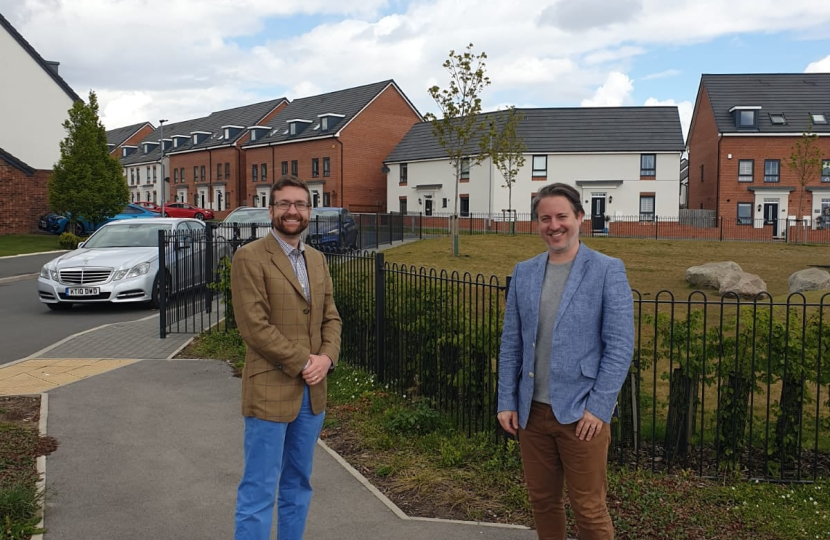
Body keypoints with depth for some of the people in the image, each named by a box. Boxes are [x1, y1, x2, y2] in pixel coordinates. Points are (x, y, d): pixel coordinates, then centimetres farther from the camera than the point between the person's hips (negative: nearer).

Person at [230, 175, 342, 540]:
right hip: (270, 390, -6)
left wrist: (326, 357, -7)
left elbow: (330, 318, 12)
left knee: (298, 484, 17)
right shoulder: (250, 258, -10)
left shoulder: (317, 260, 12)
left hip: (312, 391, 7)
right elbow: (254, 326, -16)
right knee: (259, 489, 1)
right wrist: (302, 363, -14)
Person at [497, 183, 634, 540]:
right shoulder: (524, 273, 7)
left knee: (589, 510, 5)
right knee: (542, 500, 16)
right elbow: (511, 343, 9)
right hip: (532, 411, 4)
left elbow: (621, 345, -8)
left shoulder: (607, 270, -6)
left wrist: (598, 407, -13)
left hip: (582, 413, -4)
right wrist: (506, 401, 5)